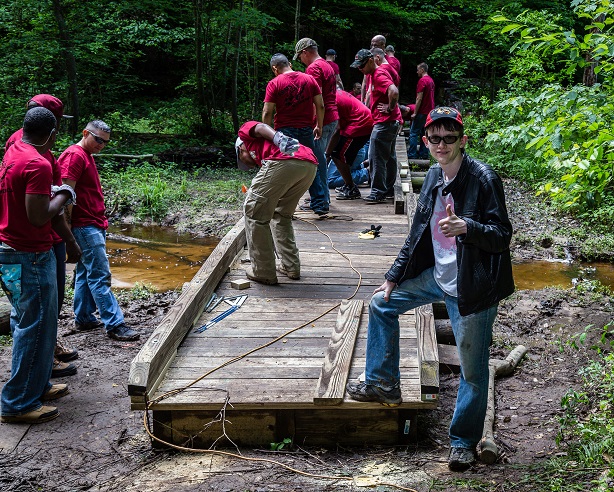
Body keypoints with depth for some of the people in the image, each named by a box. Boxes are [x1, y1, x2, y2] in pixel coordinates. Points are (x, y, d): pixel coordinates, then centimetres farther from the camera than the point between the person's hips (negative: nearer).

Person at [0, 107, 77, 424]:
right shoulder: (38, 165, -22)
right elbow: (39, 217, -24)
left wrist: (51, 193, 14)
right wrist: (64, 196, -9)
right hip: (30, 257, -10)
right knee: (35, 327, -1)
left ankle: (37, 385, 32)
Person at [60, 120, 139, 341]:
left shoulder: (86, 156, 18)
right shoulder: (74, 155, -13)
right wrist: (67, 229, -20)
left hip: (93, 226, 10)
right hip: (85, 227, -10)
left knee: (86, 274, 15)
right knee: (100, 277, -9)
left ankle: (84, 319, 23)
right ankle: (114, 325, -9)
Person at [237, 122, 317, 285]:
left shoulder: (245, 130, 29)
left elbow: (260, 127, 2)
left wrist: (278, 138, -17)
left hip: (284, 161, -7)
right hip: (310, 164, 7)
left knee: (253, 211, 9)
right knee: (281, 215, 28)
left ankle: (263, 272, 13)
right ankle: (291, 267, 28)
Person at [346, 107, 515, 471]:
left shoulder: (483, 179, -17)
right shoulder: (434, 177, 6)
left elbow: (502, 236, -18)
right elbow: (418, 234, 15)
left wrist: (466, 227, -36)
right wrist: (394, 277, 16)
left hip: (471, 288, -8)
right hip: (436, 276, 8)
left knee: (473, 371, 1)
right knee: (382, 304, 16)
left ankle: (464, 442, 21)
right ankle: (383, 385, 29)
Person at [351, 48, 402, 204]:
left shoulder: (379, 75, -16)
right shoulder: (376, 74, 16)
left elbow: (394, 92, -33)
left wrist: (390, 108, -20)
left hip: (384, 122, -11)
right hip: (391, 123, 11)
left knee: (376, 157, -7)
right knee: (389, 157, 15)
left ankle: (378, 192, -4)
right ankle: (388, 190, 23)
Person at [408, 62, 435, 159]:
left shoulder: (422, 80, -14)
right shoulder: (431, 80, 13)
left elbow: (419, 98, -18)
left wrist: (415, 112, -15)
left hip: (422, 112, -9)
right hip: (429, 111, 9)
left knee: (414, 133, -3)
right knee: (424, 132, 12)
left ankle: (412, 154, -4)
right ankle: (424, 153, 12)